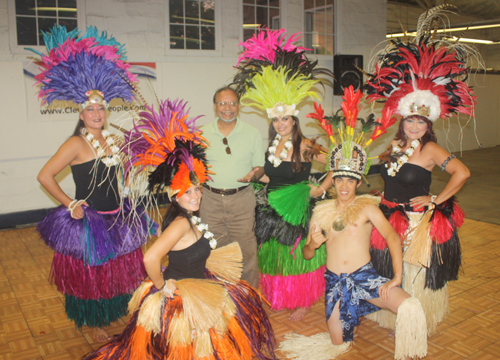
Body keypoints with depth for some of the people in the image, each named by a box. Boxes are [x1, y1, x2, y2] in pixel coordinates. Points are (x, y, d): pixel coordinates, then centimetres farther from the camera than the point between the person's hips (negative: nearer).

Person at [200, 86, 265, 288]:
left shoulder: (252, 134, 4)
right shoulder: (203, 134, 7)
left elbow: (260, 166, 9)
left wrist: (253, 174, -14)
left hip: (241, 198, -1)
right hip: (211, 198, 1)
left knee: (246, 249, 0)